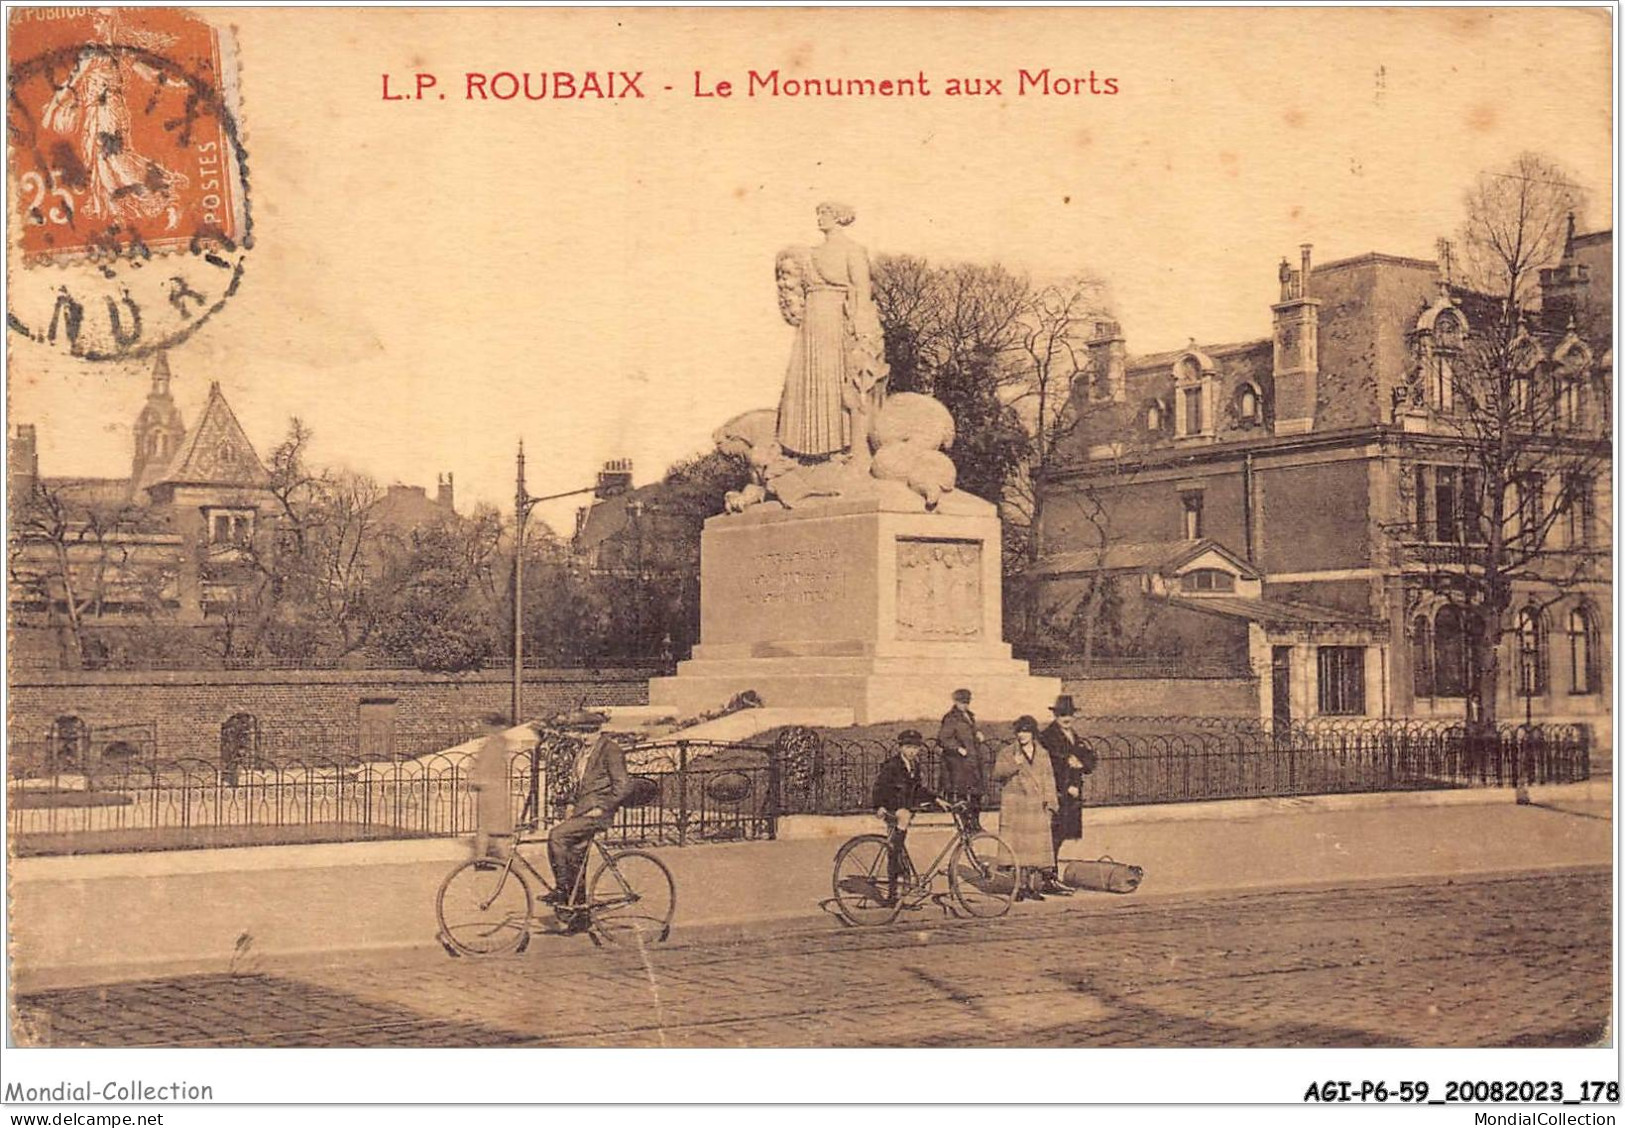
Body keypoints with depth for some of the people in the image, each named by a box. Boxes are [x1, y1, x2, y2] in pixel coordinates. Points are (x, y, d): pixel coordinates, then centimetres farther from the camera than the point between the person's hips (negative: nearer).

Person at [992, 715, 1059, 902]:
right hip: (1014, 806, -3)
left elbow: (1049, 780, 15)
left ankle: (1035, 886, 5)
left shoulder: (1042, 755, 14)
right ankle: (1018, 885, -5)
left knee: (1037, 846, 0)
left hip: (1037, 807, 3)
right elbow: (997, 774, -4)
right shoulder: (1007, 752, 5)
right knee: (1016, 846, -8)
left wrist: (1049, 803, 7)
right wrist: (1013, 765, -18)